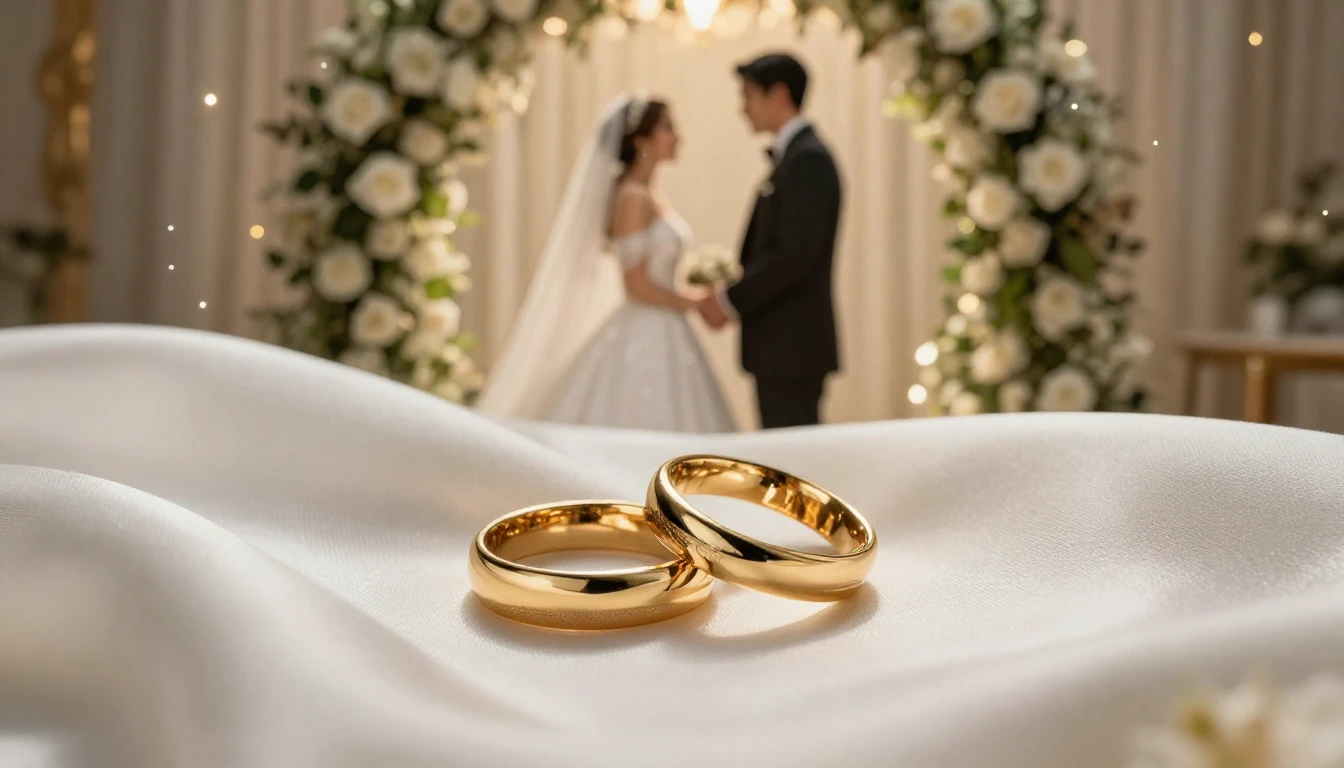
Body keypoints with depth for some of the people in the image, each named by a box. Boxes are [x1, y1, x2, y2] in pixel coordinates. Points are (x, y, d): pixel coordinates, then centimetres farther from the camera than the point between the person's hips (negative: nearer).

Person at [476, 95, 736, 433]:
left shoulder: (650, 197, 14)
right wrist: (694, 304, -10)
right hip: (642, 337, -9)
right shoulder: (633, 199, -13)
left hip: (660, 337, 9)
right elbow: (637, 285, -18)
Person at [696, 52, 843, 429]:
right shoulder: (790, 156, 17)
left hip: (792, 345, -10)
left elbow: (794, 254, -22)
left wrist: (731, 302, -17)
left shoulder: (809, 158, -13)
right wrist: (726, 293, 5)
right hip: (780, 344, 10)